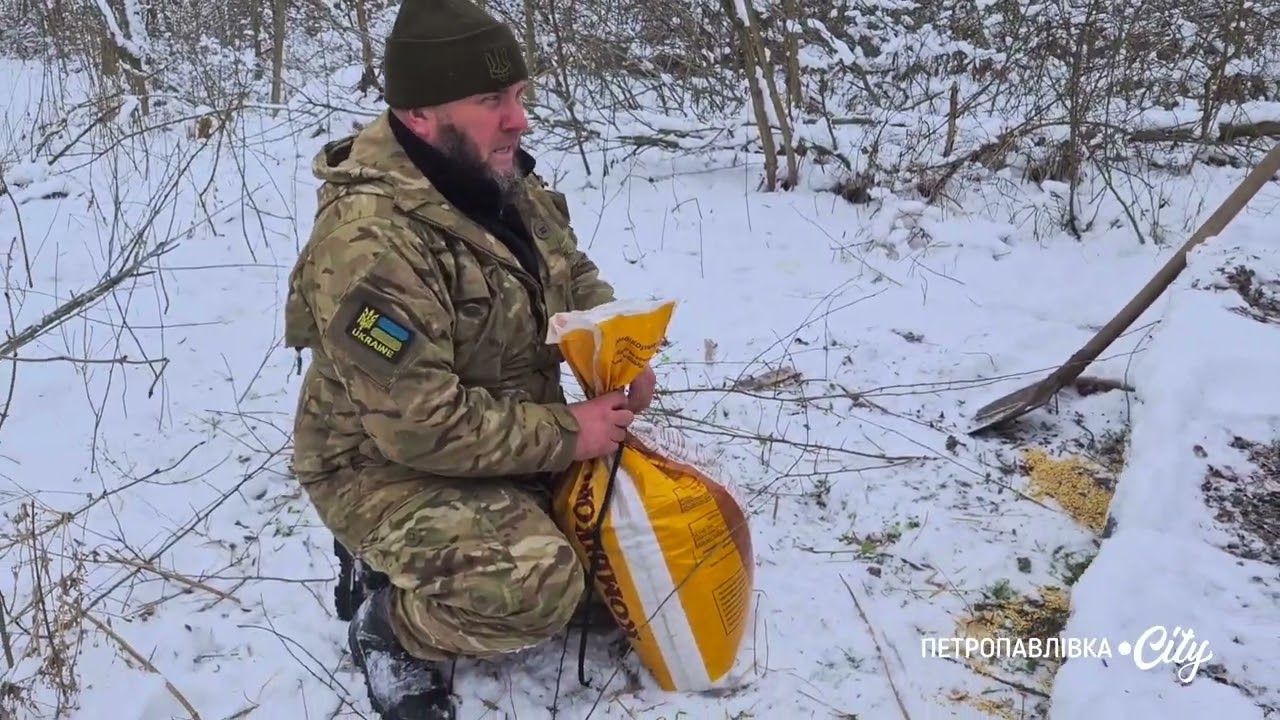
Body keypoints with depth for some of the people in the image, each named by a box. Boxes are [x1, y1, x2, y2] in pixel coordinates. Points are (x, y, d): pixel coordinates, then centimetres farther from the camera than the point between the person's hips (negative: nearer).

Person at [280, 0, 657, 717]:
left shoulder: (506, 182, -2)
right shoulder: (370, 243, -31)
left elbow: (576, 279, 12)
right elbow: (422, 426, -31)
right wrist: (565, 434, -23)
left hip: (508, 432, 8)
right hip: (389, 463, -8)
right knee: (540, 588, -29)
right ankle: (392, 629, -1)